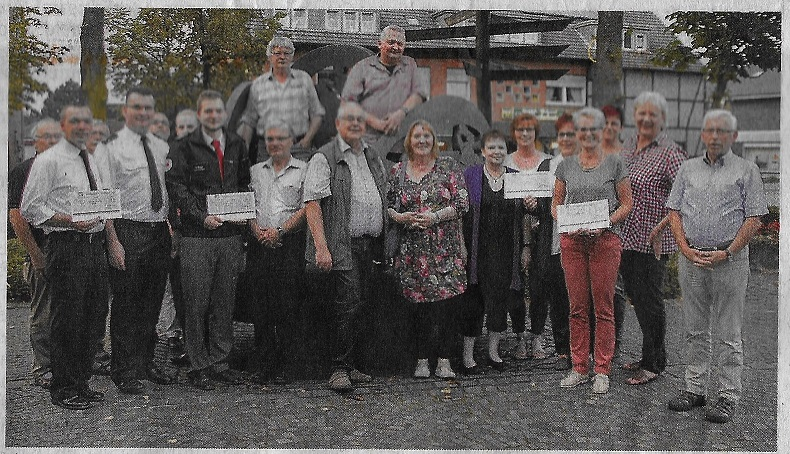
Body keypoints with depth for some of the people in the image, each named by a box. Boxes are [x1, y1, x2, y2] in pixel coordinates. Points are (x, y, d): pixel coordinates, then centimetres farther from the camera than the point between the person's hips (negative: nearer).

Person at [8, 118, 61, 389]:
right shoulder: (22, 172, -2)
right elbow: (16, 216, -8)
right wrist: (35, 254, -11)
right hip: (41, 255, -4)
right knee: (43, 314, 0)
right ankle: (43, 369, 9)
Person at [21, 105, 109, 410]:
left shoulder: (91, 161, 19)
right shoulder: (48, 161, -4)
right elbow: (29, 209, -9)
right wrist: (69, 221, -18)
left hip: (94, 244, 7)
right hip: (66, 246, -7)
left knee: (92, 317, 11)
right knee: (67, 319, -4)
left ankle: (81, 383, 23)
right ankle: (63, 389, 7)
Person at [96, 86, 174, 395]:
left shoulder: (162, 147, 14)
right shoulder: (111, 147, -4)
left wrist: (172, 229, 10)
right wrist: (113, 241, -16)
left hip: (160, 231, 6)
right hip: (128, 231, -6)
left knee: (152, 303, 14)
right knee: (125, 304, -1)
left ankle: (146, 362, 27)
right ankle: (124, 371, 9)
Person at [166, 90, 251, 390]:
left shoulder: (236, 145, 12)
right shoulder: (184, 148, -2)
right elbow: (176, 188, -7)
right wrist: (202, 216, -17)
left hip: (231, 233, 4)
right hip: (197, 235, -4)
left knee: (225, 301, 9)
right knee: (197, 303, -1)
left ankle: (219, 361, 19)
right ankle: (199, 366, 8)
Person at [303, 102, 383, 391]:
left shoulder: (373, 159, 18)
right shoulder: (324, 158, -4)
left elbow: (386, 200, 26)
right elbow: (312, 204, -12)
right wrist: (321, 247, -21)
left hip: (368, 245, 7)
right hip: (341, 245, -7)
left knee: (357, 306, 9)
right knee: (348, 304, -12)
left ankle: (347, 366, 18)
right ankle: (339, 369, -4)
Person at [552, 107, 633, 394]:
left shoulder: (614, 163, 3)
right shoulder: (565, 166, 10)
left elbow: (626, 203, 3)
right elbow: (556, 203, 14)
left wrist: (605, 222, -12)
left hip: (605, 239, -2)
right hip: (572, 241, 2)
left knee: (603, 308, 0)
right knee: (577, 307, 6)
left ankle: (602, 371, 8)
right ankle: (579, 368, 16)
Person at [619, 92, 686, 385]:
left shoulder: (670, 152, -10)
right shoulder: (627, 146, 11)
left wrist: (664, 224, -22)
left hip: (652, 240, -7)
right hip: (626, 237, 7)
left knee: (649, 299, -1)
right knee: (635, 296, 15)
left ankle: (654, 363, 12)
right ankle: (650, 354, 29)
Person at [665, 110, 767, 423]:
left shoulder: (746, 171, 1)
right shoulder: (688, 168, 13)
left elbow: (755, 219, -4)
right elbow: (674, 211, 11)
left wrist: (726, 253, -13)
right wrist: (686, 248, -4)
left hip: (729, 260, -4)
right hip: (691, 258, 4)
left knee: (727, 334, 1)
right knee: (695, 330, 11)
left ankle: (729, 396, 8)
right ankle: (694, 388, 20)